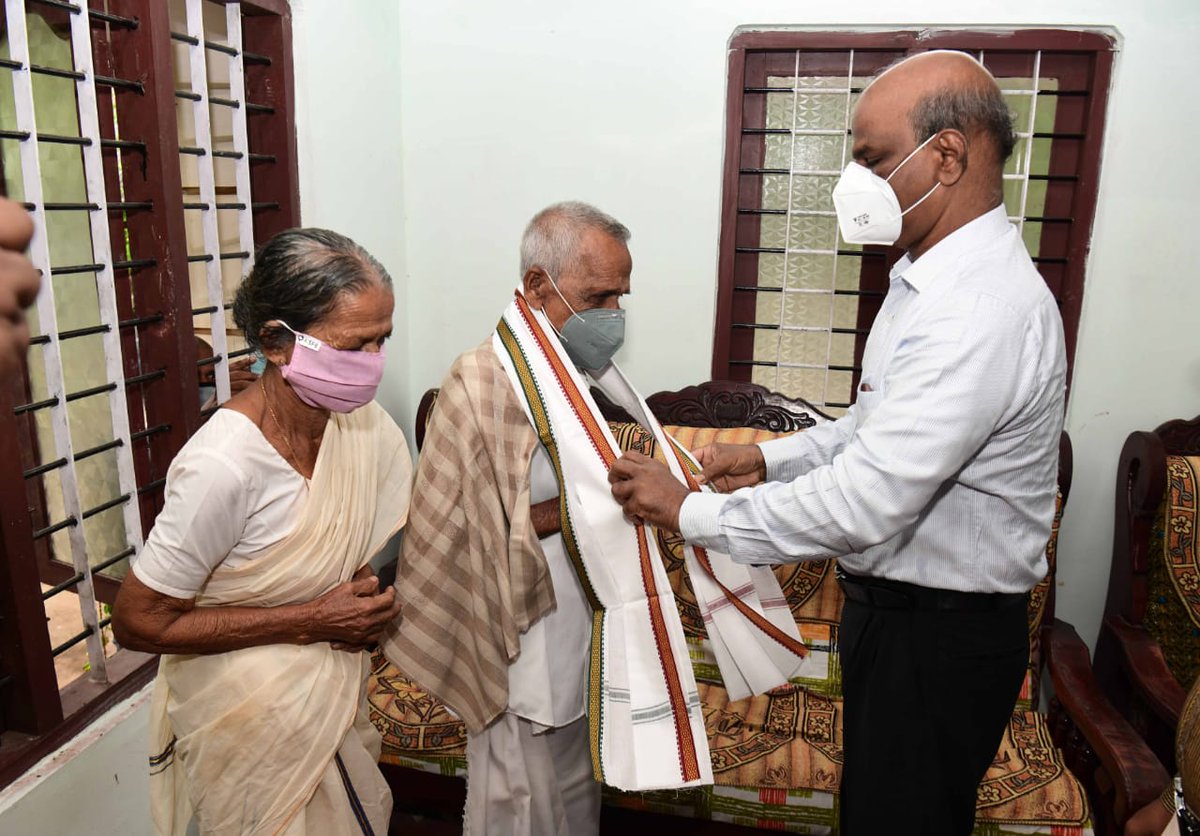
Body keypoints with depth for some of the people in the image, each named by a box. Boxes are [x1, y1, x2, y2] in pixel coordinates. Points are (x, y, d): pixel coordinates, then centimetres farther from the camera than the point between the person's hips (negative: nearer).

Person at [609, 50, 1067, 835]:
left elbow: (862, 507, -32)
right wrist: (771, 457, 2)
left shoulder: (984, 313, -29)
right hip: (896, 606, 9)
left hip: (943, 637, -9)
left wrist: (692, 511, -22)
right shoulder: (933, 281, 5)